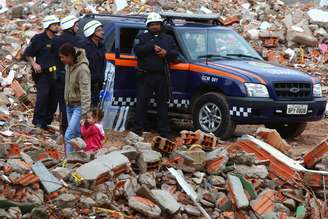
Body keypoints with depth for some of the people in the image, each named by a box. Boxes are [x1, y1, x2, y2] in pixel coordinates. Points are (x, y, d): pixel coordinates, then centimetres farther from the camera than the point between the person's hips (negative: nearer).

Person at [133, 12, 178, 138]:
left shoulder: (168, 39, 17)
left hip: (162, 76, 3)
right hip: (146, 76, -3)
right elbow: (137, 50, -10)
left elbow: (175, 53, 9)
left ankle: (164, 131, 11)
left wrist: (166, 53, -12)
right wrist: (152, 47, -17)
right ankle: (138, 130, 1)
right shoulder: (142, 37, 8)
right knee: (141, 103, -3)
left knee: (162, 103, 7)